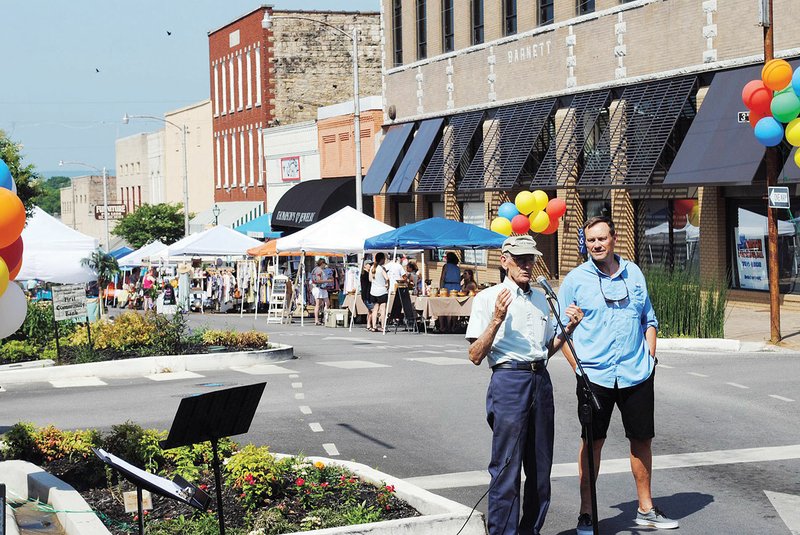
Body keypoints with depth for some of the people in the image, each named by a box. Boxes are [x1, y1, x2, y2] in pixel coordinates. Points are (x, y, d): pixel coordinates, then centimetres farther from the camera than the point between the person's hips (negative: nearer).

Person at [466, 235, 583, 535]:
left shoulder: (540, 299, 18)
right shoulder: (488, 298, -1)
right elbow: (475, 356, -6)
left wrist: (570, 327, 9)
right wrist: (496, 320, -18)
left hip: (540, 381, 6)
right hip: (508, 381, -6)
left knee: (540, 467, 9)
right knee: (507, 467, -6)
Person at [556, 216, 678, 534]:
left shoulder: (633, 273, 10)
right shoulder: (575, 280, -1)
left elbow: (649, 319, 18)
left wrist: (650, 358, 8)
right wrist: (578, 368, -6)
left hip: (637, 375, 3)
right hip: (595, 376, -3)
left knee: (642, 439, 9)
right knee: (592, 442, 2)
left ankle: (646, 509, 22)